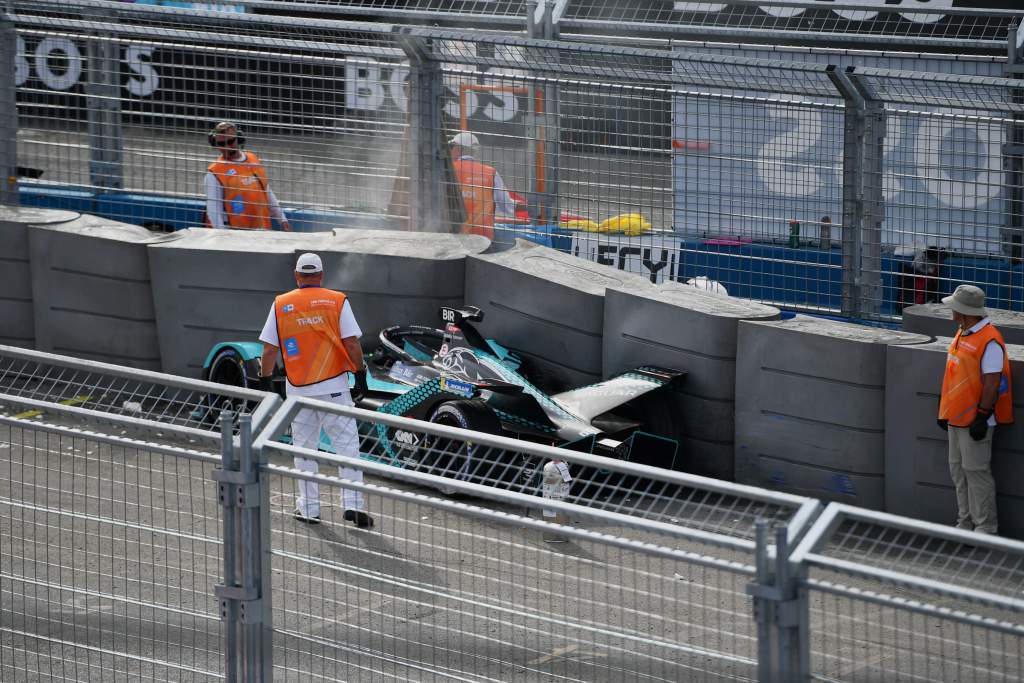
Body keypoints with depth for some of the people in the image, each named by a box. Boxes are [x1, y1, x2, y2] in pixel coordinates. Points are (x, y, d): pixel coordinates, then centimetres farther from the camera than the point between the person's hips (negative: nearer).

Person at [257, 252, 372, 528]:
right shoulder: (337, 301, -2)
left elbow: (269, 350, 2)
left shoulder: (281, 305, 2)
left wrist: (264, 381, 12)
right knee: (347, 444, 1)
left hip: (298, 389, 2)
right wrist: (360, 373, 6)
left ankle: (309, 508, 14)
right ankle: (353, 503, -9)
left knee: (304, 448, 12)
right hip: (333, 386, -2)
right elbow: (351, 343, -5)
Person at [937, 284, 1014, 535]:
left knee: (976, 471, -6)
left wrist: (981, 417, -20)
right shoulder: (962, 335, 13)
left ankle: (986, 527, 0)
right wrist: (945, 411, 20)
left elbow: (992, 383, -20)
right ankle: (965, 522, 23)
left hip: (975, 420, -10)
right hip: (957, 417, 10)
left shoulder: (990, 340, -18)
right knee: (958, 470, 14)